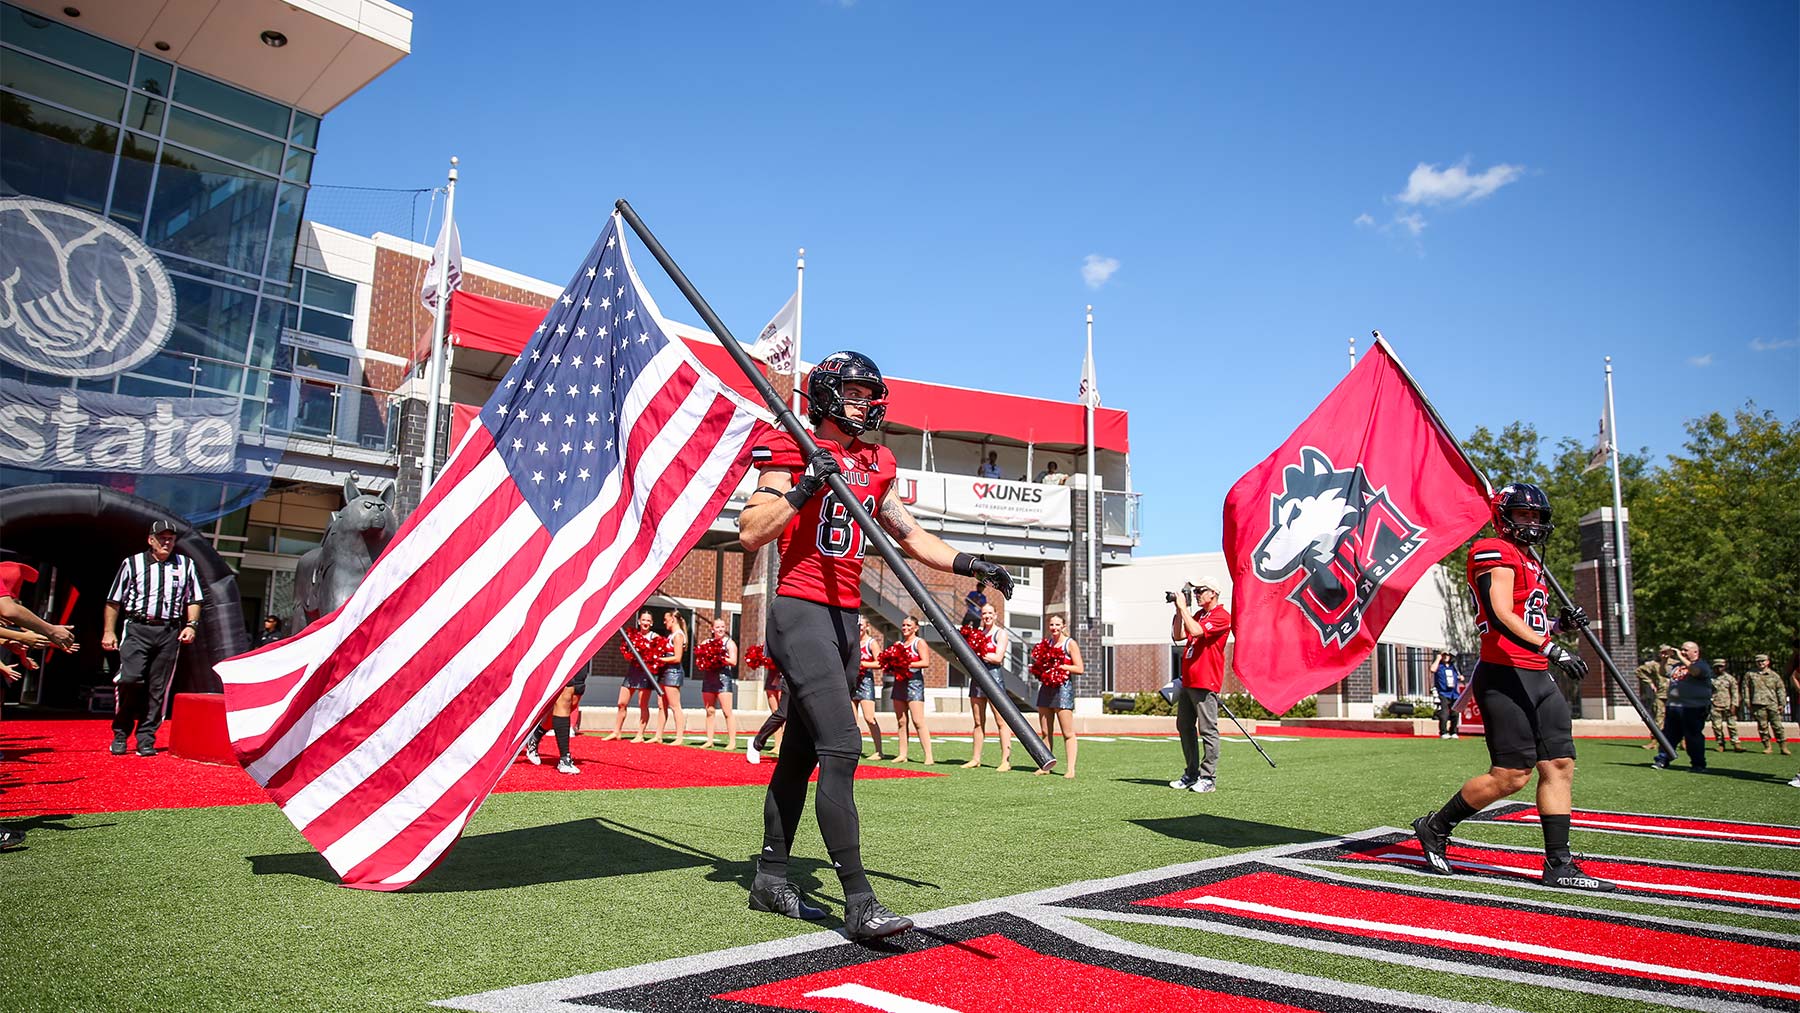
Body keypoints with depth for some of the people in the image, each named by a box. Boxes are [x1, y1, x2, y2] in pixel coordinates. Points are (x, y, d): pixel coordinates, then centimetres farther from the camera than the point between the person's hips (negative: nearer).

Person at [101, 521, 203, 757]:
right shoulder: (132, 564, 9)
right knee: (129, 679, -14)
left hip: (170, 633, 2)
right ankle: (120, 733, 4)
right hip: (137, 629, -1)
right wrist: (109, 631, 4)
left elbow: (194, 600, 15)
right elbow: (113, 601, 10)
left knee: (158, 688, 1)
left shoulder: (185, 565, 14)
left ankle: (146, 738, 7)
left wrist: (191, 625, 1)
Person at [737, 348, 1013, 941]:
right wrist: (801, 490, -20)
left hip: (845, 619, 7)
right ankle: (859, 902, -13)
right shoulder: (794, 453, -4)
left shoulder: (875, 466, 16)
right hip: (801, 612, -7)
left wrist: (971, 566, 10)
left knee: (801, 753, 14)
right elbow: (750, 534, -10)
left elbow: (910, 536, 20)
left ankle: (770, 880, 25)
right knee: (841, 748, -15)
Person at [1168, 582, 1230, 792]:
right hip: (1187, 680, 9)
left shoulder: (1222, 616, -8)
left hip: (1205, 682, -9)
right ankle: (1191, 775, 19)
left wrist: (1183, 607, -13)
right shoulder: (1197, 615, 20)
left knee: (1208, 730, -6)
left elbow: (1195, 631, -21)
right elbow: (1178, 636, 15)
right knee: (1184, 727, 11)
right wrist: (1179, 610, 8)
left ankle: (1208, 778, -3)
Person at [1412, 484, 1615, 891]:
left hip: (1538, 678, 10)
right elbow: (1501, 617, -21)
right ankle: (1435, 827, 9)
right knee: (1511, 775, -7)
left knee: (1560, 766, 5)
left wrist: (1561, 624, 8)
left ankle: (1559, 864, 11)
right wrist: (1550, 649, -29)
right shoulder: (1495, 553, -9)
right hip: (1505, 677, -10)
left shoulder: (1530, 563, 22)